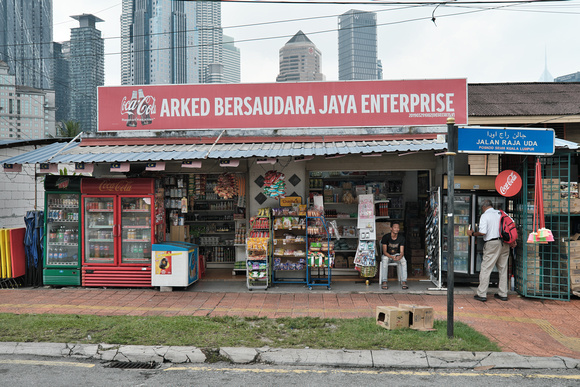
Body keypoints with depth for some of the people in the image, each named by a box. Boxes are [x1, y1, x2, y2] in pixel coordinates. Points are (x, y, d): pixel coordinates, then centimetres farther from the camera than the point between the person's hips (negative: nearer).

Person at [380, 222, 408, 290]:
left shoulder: (401, 238, -9)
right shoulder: (386, 237, -16)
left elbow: (402, 252, -14)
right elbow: (384, 252, -19)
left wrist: (399, 257, -39)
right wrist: (392, 257, -38)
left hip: (397, 255, 2)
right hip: (387, 255, -2)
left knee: (403, 261, -30)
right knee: (385, 260, -36)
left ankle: (403, 282, -29)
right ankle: (384, 282, -35)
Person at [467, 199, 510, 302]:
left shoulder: (485, 215, -5)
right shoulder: (501, 213, 13)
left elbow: (483, 232, -16)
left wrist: (472, 233, 0)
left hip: (492, 244, -6)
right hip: (504, 244, 7)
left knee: (485, 269, -2)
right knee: (503, 269, 13)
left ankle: (482, 294, -1)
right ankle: (503, 294, 19)